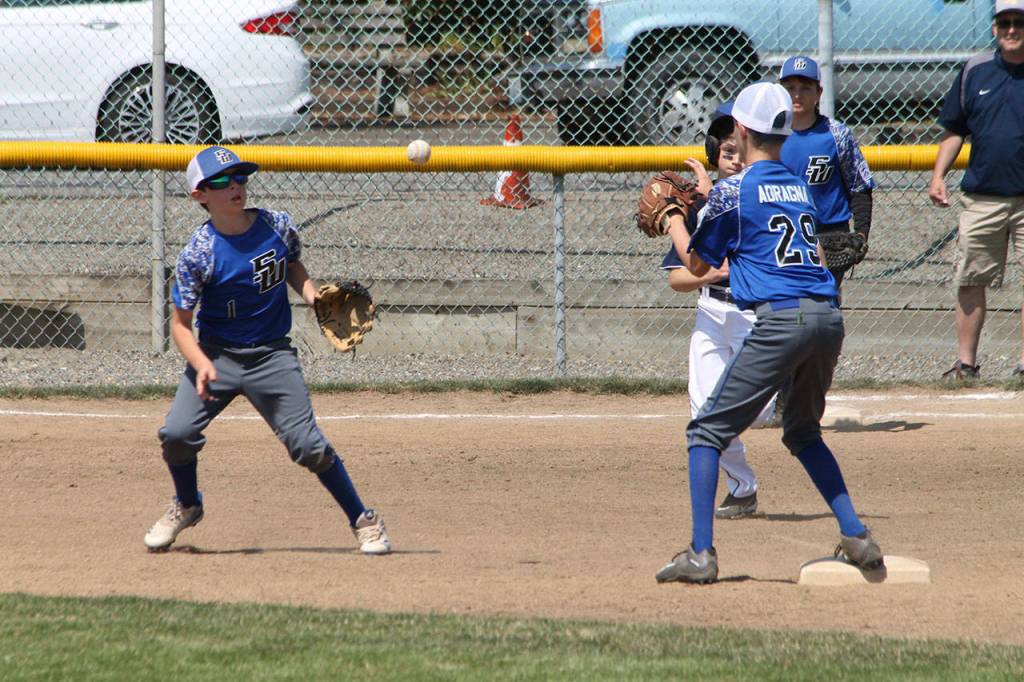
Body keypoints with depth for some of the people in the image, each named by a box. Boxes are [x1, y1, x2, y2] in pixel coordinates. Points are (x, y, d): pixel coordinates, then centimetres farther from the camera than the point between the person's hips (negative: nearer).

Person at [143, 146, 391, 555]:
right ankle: (186, 507, 17)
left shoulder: (278, 226, -6)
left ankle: (364, 521, 8)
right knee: (177, 432, -14)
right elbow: (180, 323, -11)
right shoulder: (198, 254, -15)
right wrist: (201, 365, -27)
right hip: (216, 353, -1)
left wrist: (314, 297, -4)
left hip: (272, 355, 1)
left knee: (307, 444, -7)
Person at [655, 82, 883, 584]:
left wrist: (672, 219, 28)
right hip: (829, 317, 7)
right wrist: (709, 195, 46)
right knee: (803, 433, 27)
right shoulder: (799, 187, 19)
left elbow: (697, 264, 11)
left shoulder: (733, 190, 0)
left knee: (708, 431, 1)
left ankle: (700, 554, -9)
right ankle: (857, 539, 19)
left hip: (780, 320, -7)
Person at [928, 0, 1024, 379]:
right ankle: (965, 363, 9)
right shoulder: (975, 71, 9)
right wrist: (938, 175, 4)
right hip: (981, 198, 2)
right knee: (970, 281, 3)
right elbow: (954, 130, 15)